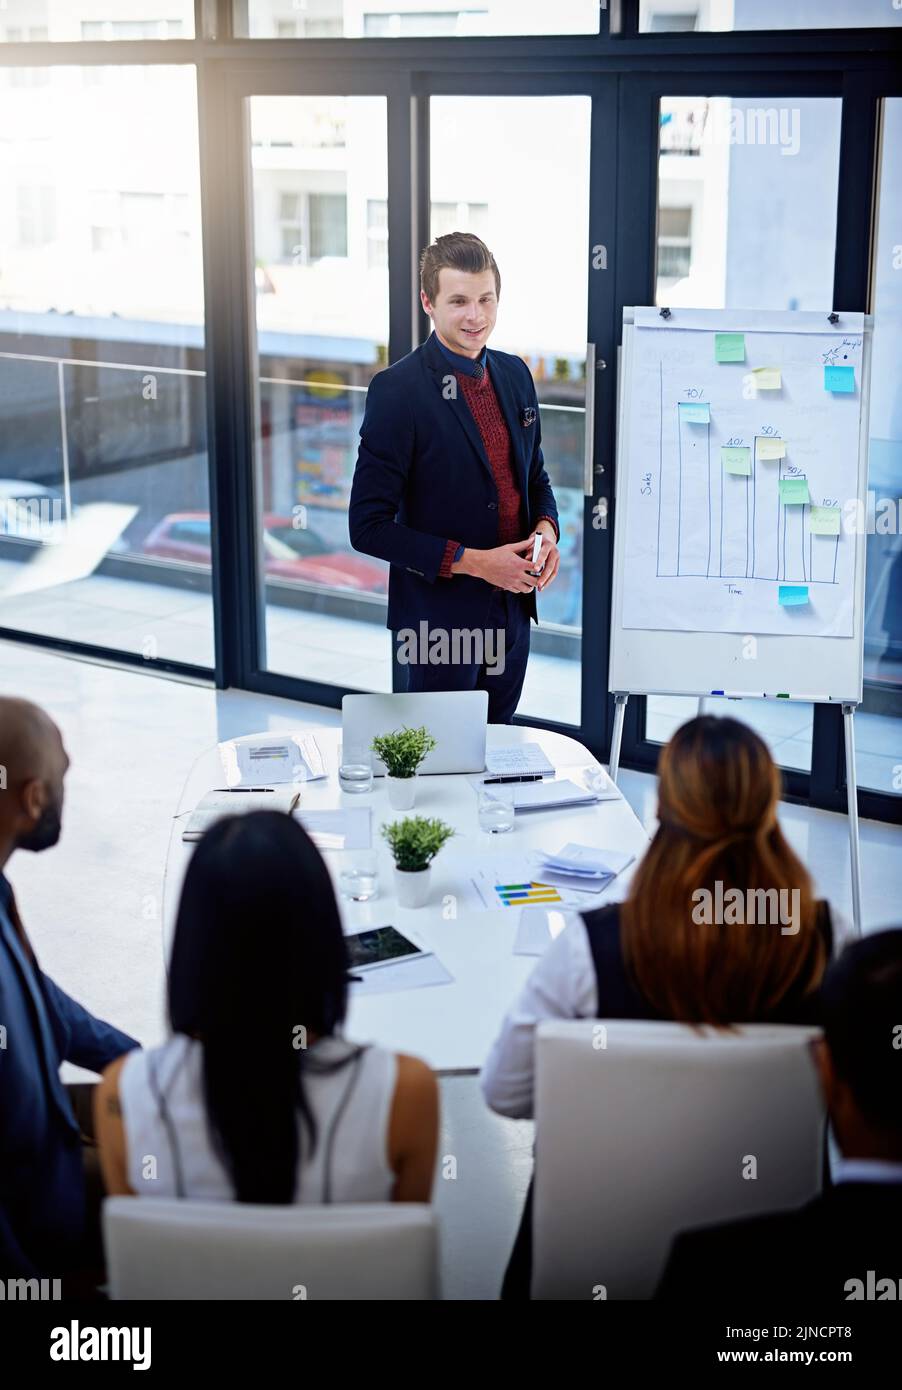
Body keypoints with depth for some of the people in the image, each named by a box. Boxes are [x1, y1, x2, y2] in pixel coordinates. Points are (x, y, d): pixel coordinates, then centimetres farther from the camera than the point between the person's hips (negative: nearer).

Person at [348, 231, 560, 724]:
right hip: (440, 617, -6)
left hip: (512, 607, 6)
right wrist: (473, 562, -20)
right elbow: (368, 526, -16)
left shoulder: (515, 375, 5)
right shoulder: (397, 390, -15)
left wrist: (545, 529, -4)